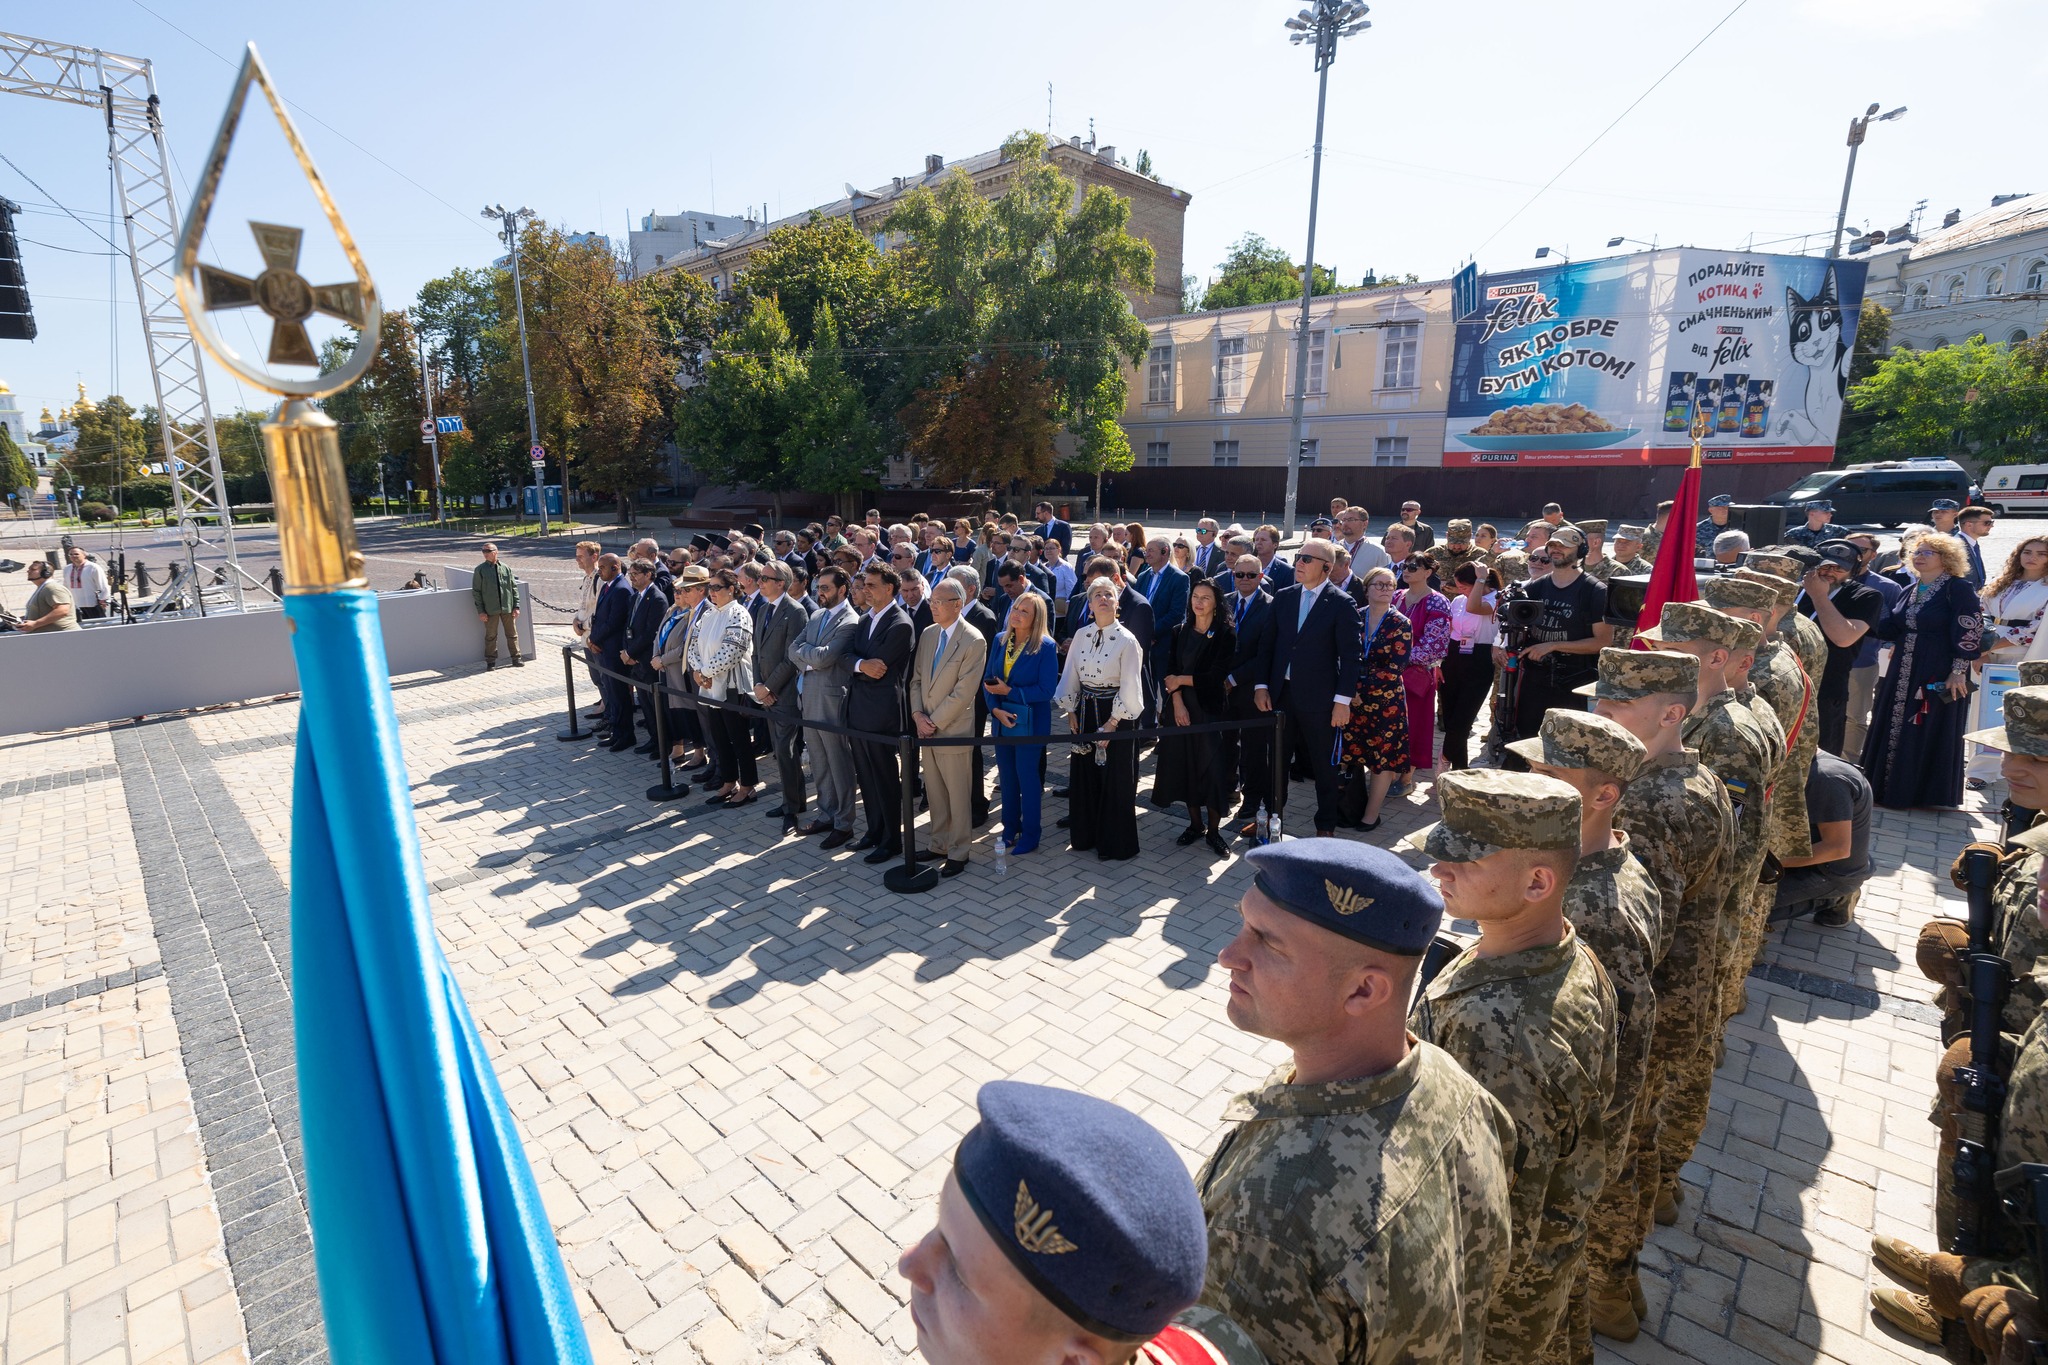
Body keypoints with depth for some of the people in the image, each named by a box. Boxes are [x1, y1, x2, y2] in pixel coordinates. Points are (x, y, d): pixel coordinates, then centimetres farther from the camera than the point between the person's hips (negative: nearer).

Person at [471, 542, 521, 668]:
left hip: (507, 609, 2)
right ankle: (490, 661, 15)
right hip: (490, 610, -2)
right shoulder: (480, 570, -1)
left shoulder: (506, 568, 4)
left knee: (512, 634, 8)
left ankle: (516, 658, 18)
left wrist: (516, 606, 2)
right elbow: (476, 592, 0)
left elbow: (514, 588, 7)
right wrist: (480, 611, -5)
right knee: (491, 636, 6)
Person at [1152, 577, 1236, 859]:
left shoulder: (1226, 634, -6)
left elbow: (1218, 675, -12)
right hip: (1181, 706, 4)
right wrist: (1177, 703, -13)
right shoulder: (1180, 632, 7)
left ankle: (1214, 830, 10)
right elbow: (1170, 671, 0)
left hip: (1211, 707, -4)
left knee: (1212, 765, -3)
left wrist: (1181, 680, -6)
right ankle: (1195, 824, 21)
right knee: (1185, 764, 8)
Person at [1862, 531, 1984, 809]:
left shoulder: (1958, 588, -9)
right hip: (1903, 672, 7)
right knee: (1893, 728, 10)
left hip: (1939, 674, -7)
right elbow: (1889, 629, 10)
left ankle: (1926, 792, 11)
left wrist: (1958, 672, -18)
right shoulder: (1909, 591, 12)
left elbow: (1969, 632, -14)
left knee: (1930, 732, 0)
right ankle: (1886, 785, 20)